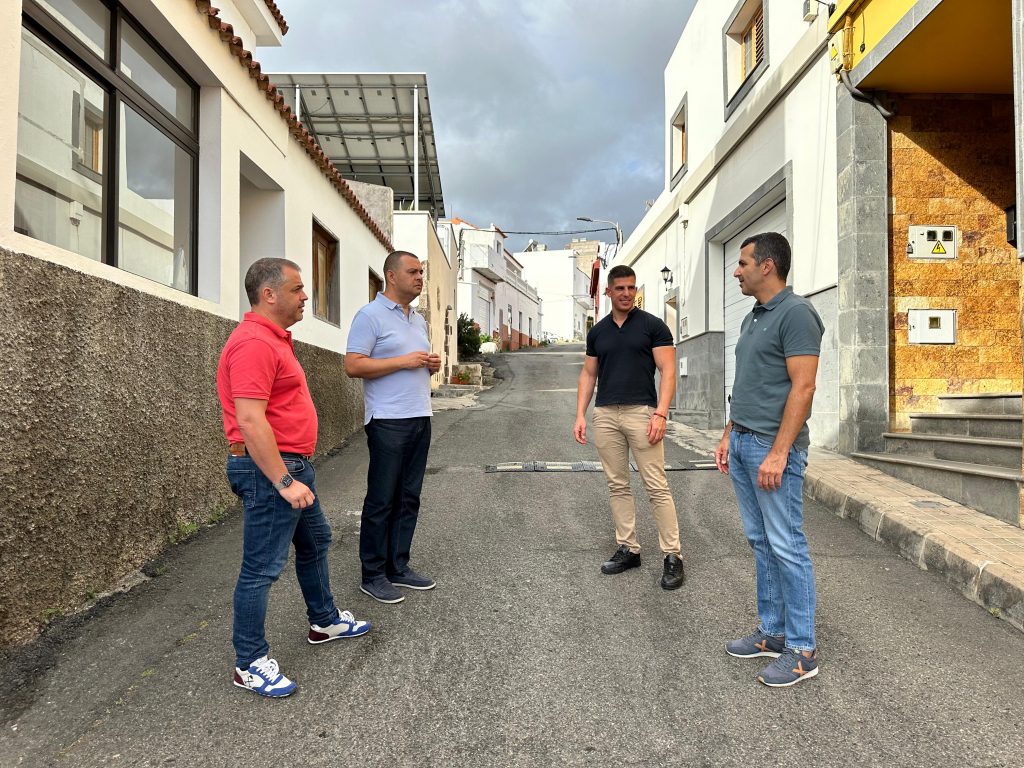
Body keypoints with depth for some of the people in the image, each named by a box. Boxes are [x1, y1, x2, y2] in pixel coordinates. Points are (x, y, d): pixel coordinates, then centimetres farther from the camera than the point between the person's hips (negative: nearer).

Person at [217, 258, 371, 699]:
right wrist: (284, 482, -27)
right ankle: (249, 663, 13)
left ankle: (325, 621, 40)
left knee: (315, 541, 23)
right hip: (270, 469, -11)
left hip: (292, 464, 11)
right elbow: (250, 421, -27)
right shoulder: (254, 343, -21)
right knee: (262, 568, -1)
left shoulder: (274, 338, 13)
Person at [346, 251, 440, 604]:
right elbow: (353, 365, -15)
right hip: (388, 422, -8)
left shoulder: (419, 319, 18)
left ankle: (398, 567, 21)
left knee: (408, 498, 11)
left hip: (420, 419, 8)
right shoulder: (371, 315, -7)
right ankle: (373, 575, 11)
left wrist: (432, 365, 4)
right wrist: (403, 362, -18)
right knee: (382, 500, 0)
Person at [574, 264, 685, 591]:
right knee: (617, 486, 9)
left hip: (641, 412, -4)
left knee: (657, 487, -4)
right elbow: (588, 375, 15)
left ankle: (673, 555, 3)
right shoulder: (597, 331, 13)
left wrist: (660, 413, -17)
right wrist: (580, 415, 4)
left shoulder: (653, 325, 0)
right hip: (604, 415, 5)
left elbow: (668, 371, -5)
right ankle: (628, 548, 20)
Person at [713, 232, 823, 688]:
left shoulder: (795, 313, -12)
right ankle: (773, 632, 26)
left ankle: (802, 650, 10)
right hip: (741, 444, 9)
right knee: (760, 542, 14)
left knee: (786, 546, -2)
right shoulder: (752, 319, 17)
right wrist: (728, 436, 19)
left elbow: (803, 387, -18)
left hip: (773, 447, -9)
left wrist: (778, 452, -22)